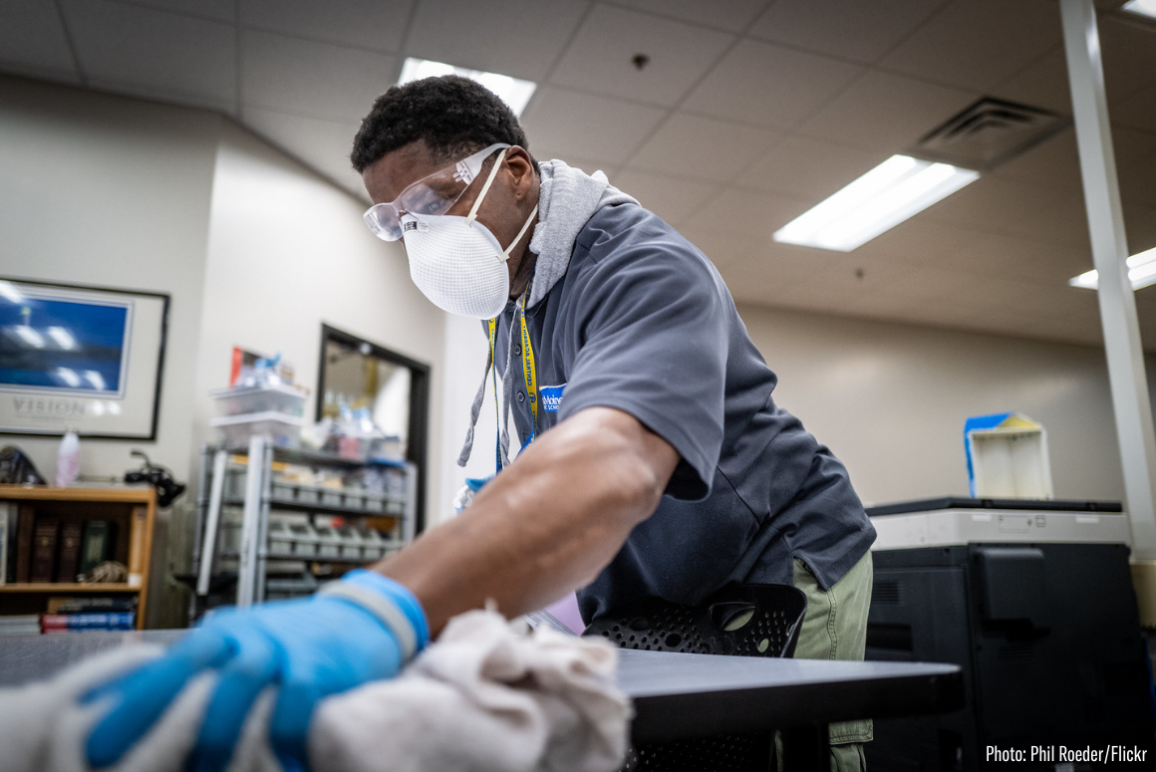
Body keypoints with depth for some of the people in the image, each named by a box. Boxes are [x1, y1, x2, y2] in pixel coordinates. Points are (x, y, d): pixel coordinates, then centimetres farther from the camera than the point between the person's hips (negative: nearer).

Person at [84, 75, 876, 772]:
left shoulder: (645, 268, -23)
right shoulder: (508, 290, 5)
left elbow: (611, 467, -44)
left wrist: (376, 610, -57)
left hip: (776, 581, -5)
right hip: (647, 603, 6)